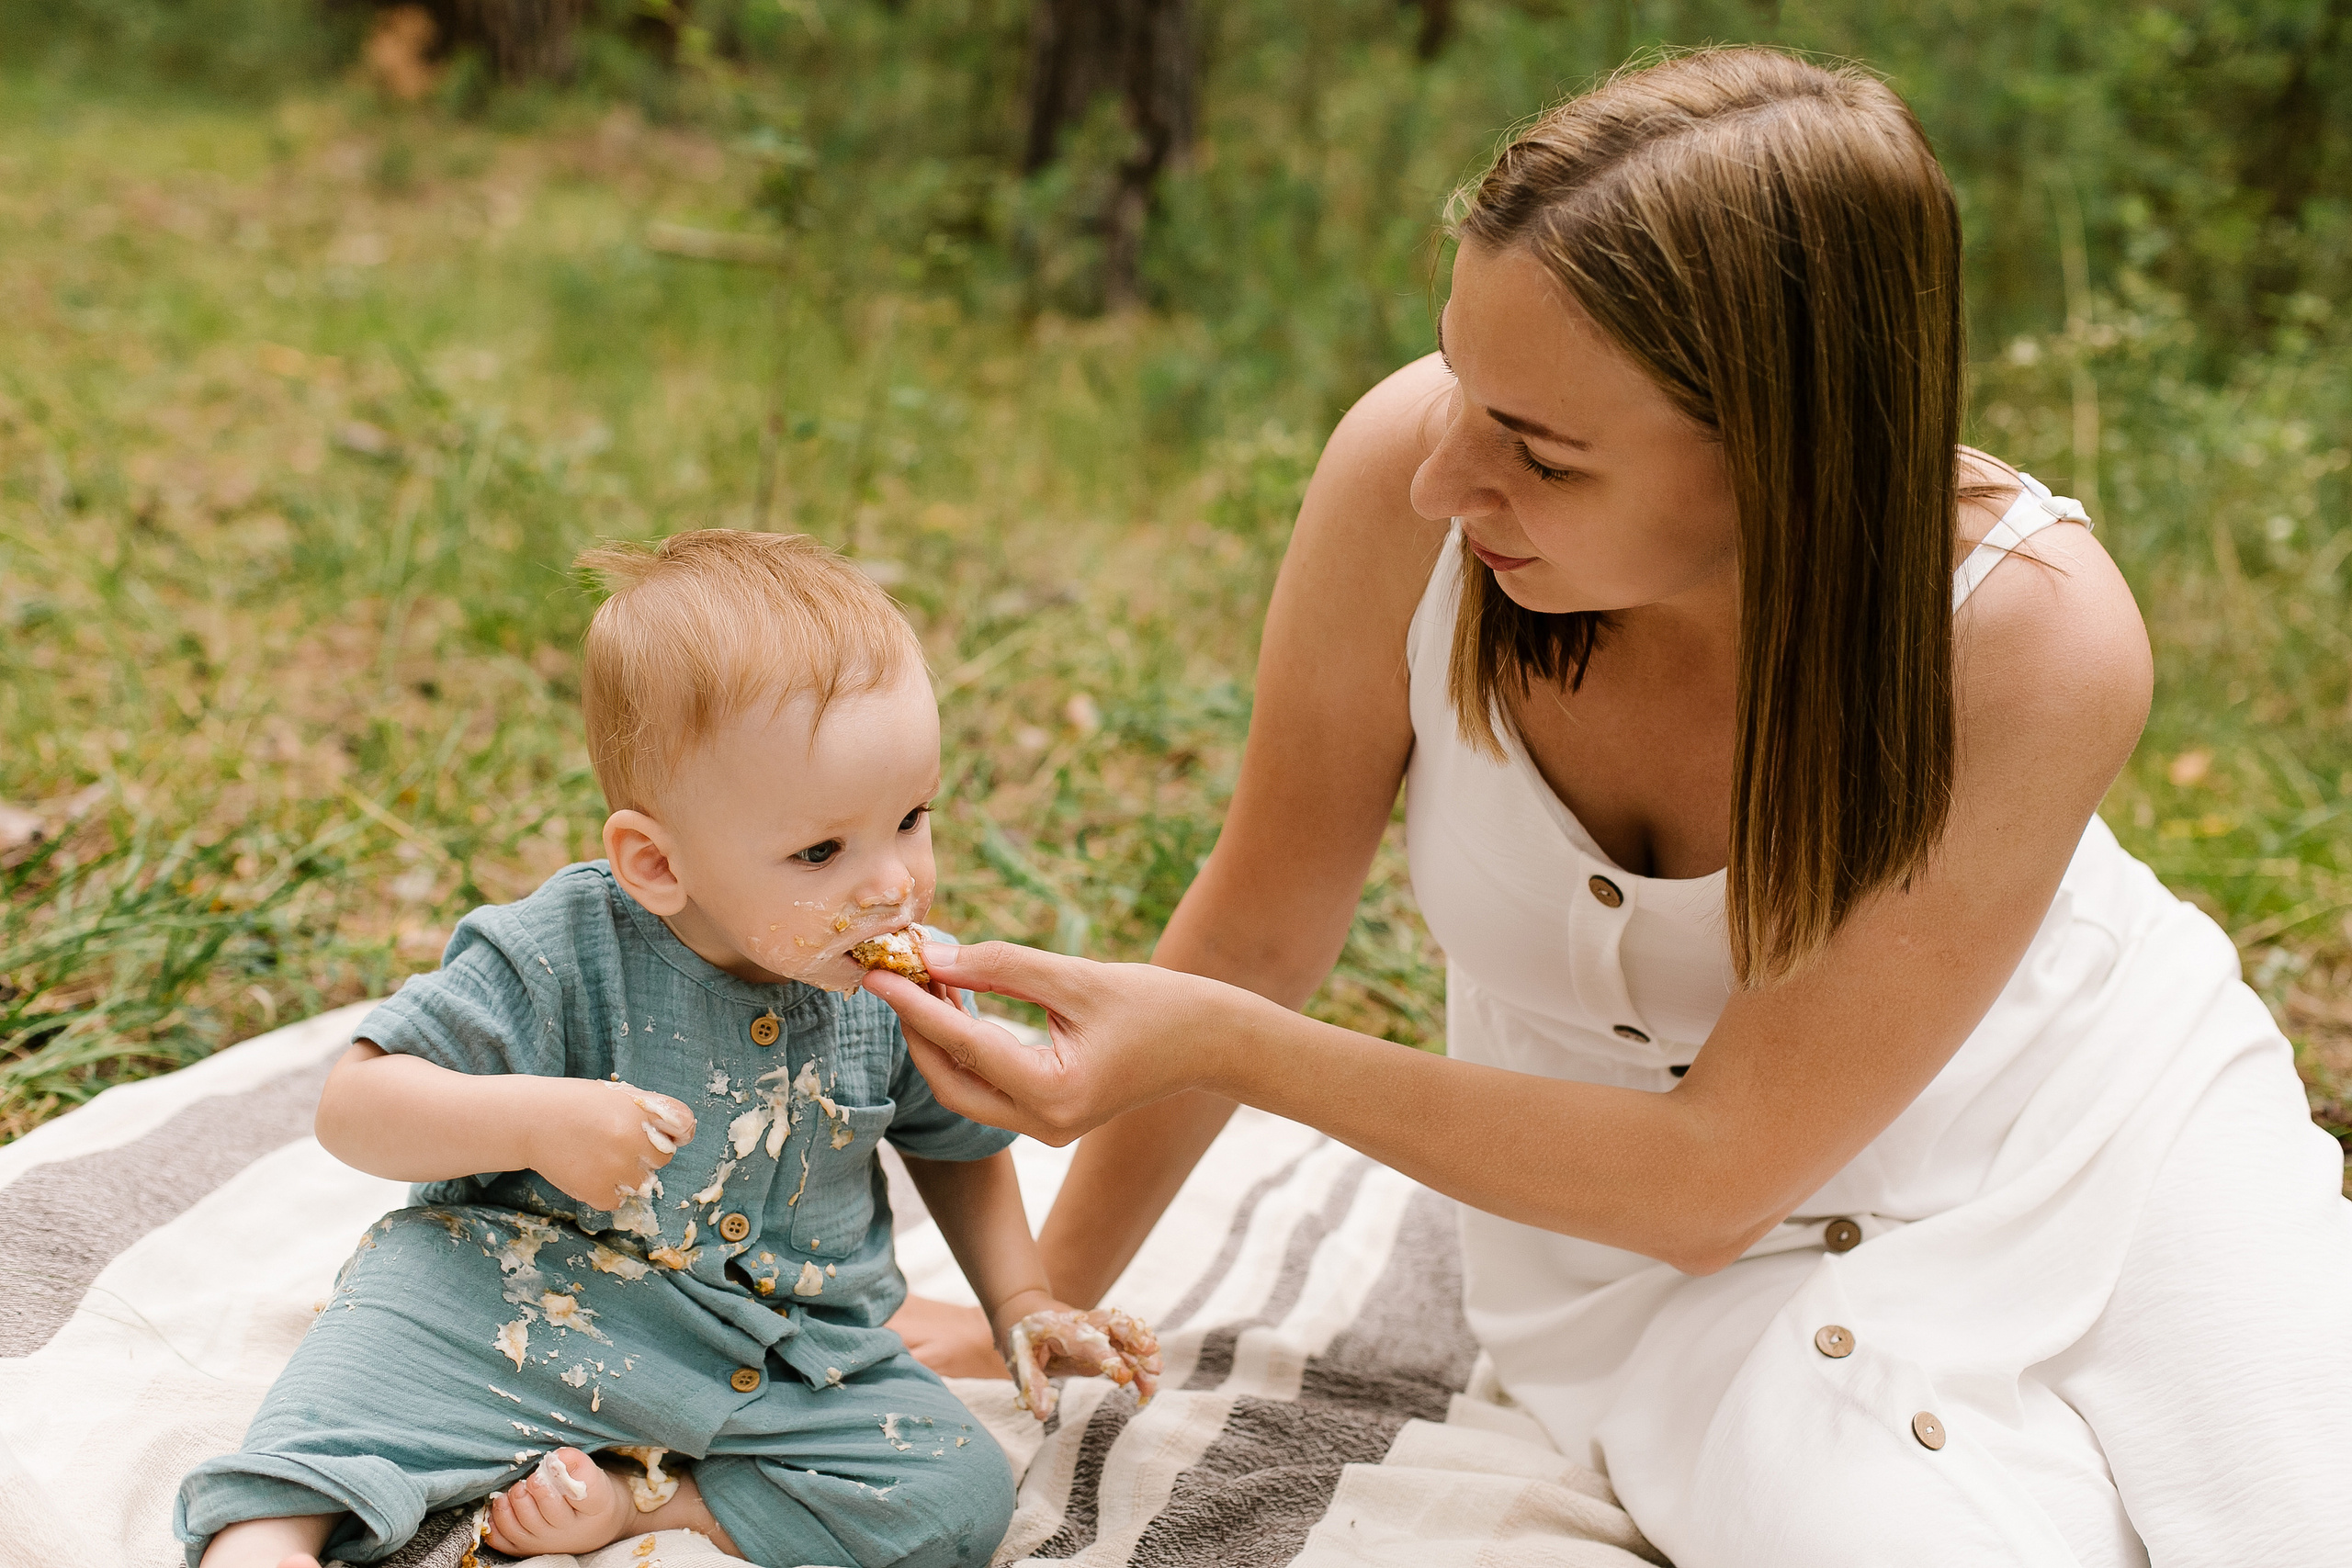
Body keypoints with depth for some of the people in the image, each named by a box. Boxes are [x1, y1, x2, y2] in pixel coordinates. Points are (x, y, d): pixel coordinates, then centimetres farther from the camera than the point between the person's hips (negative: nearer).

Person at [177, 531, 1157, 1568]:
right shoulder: (562, 955, -19)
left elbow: (956, 1143, 15)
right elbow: (354, 1110, -19)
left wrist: (1024, 1306, 7)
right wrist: (533, 1119, -34)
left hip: (786, 1365, 4)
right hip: (534, 1308, -3)